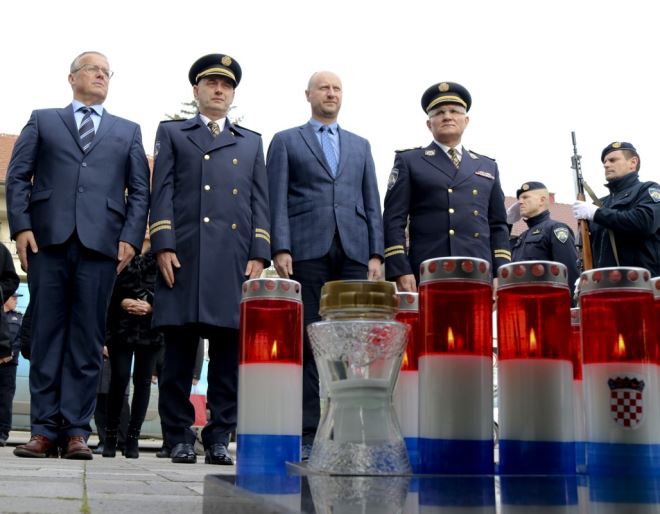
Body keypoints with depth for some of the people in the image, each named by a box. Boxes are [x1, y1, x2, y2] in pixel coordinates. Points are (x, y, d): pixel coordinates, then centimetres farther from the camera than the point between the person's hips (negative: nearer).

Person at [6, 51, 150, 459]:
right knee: (47, 336, 0)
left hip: (100, 243, 0)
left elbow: (140, 191, 12)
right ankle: (45, 429, 3)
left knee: (87, 341, -2)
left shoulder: (128, 131, 21)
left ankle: (76, 431, 1)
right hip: (48, 239, 0)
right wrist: (21, 226, -4)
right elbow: (18, 176, 10)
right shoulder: (43, 121, 18)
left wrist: (131, 237, -2)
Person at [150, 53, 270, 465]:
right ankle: (180, 437, 5)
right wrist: (164, 246, -6)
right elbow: (162, 193, 7)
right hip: (185, 256, -1)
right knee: (180, 350, -2)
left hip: (236, 258, 2)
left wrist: (259, 256, 2)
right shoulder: (173, 133, 18)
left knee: (229, 350, 0)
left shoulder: (252, 142, 23)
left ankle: (219, 438, 6)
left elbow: (260, 202, 14)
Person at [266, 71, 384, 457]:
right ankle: (309, 433, 1)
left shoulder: (360, 146, 23)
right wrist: (281, 248, -8)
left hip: (353, 252, 3)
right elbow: (277, 200, 5)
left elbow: (372, 203, 16)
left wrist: (376, 253, 5)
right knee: (308, 342, -3)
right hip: (307, 251, -2)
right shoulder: (286, 142, 15)